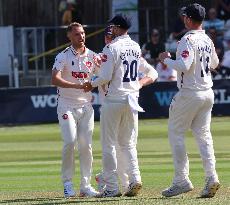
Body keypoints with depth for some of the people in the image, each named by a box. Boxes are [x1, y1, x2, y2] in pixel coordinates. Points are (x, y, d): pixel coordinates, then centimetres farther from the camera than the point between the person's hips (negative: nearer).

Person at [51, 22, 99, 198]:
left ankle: (86, 185, 5)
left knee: (86, 144, 0)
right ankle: (67, 184, -5)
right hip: (67, 105, -4)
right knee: (70, 142, -15)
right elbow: (55, 79, -21)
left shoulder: (92, 56, 7)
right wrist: (77, 86, -32)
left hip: (86, 106, 4)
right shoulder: (64, 56, -6)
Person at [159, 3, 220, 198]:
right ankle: (211, 177, -4)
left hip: (189, 93, -7)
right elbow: (214, 64, 23)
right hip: (208, 93, 7)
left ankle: (182, 180, -2)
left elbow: (183, 66, -26)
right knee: (203, 135, 9)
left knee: (176, 133, 3)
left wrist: (167, 59, -10)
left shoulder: (188, 40, -16)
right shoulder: (208, 40, 9)